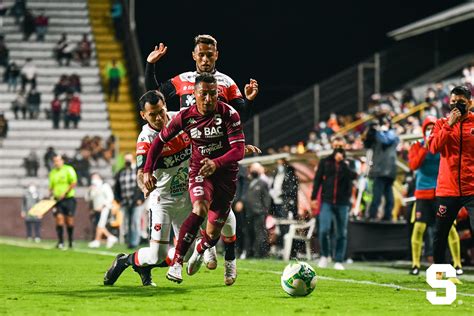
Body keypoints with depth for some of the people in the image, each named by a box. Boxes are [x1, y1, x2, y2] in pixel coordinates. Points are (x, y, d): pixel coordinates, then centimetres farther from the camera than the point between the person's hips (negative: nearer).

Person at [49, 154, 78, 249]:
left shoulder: (68, 169, -2)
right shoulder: (52, 173, 13)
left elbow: (74, 183, -11)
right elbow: (51, 186, 20)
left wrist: (65, 193, -17)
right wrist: (51, 193, 0)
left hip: (69, 198, -3)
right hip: (57, 199, 3)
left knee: (69, 220, 1)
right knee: (59, 218, -10)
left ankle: (71, 241, 17)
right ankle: (60, 242, -11)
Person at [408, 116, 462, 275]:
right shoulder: (417, 146, 4)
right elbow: (413, 165, -11)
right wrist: (425, 147, -17)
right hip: (423, 193, 0)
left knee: (450, 227, -5)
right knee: (419, 227, -6)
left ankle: (457, 264, 2)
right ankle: (415, 264, 5)